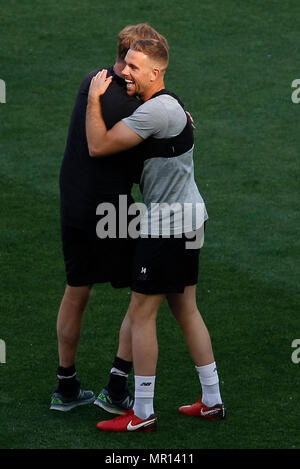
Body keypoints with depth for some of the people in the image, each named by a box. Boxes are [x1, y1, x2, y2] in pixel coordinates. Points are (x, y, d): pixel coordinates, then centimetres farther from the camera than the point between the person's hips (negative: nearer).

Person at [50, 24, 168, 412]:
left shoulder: (91, 82, 1)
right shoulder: (130, 111, -23)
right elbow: (141, 174, -16)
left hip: (72, 209, 8)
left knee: (75, 294, 19)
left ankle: (66, 388, 29)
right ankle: (116, 389, 5)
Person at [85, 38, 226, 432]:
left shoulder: (157, 110, -21)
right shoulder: (170, 105, 12)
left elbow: (98, 146, -20)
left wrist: (95, 97, -10)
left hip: (168, 224, -10)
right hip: (187, 218, 10)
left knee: (140, 314, -4)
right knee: (186, 310, 15)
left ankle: (142, 414, 0)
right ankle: (212, 401, 20)